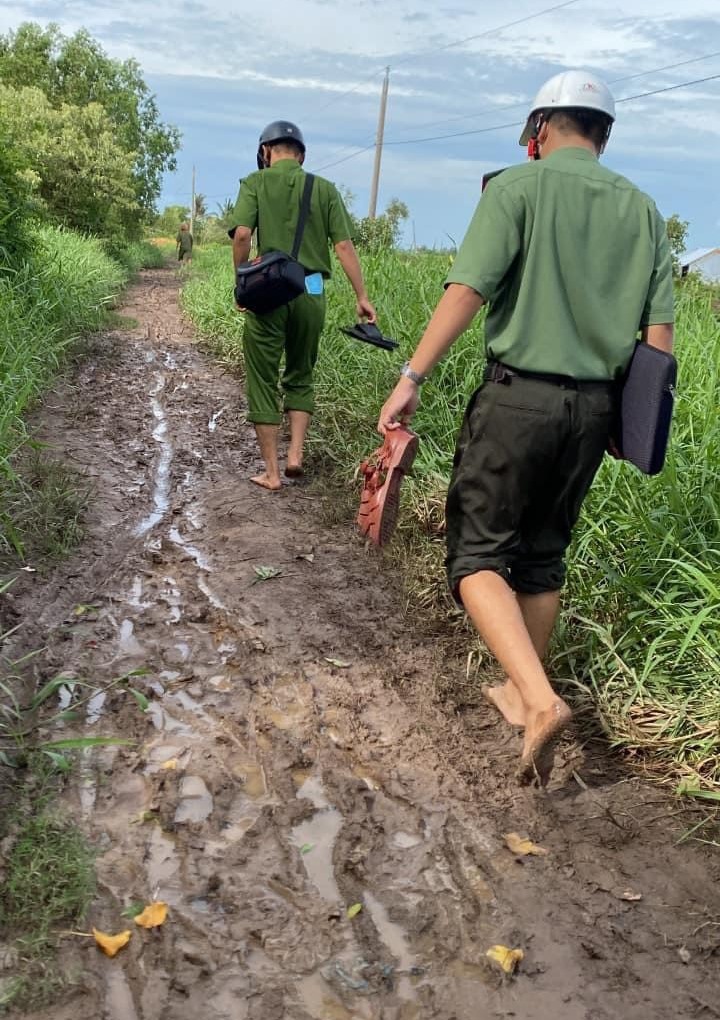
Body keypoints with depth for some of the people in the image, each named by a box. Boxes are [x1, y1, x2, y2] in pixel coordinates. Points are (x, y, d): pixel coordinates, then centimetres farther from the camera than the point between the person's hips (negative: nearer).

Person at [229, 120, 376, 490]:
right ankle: (295, 454, 9)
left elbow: (242, 234, -11)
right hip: (311, 293, 2)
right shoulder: (324, 188, 9)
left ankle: (271, 472, 10)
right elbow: (344, 245, 2)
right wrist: (362, 297, 4)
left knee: (263, 382, 8)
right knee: (300, 377, 20)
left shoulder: (256, 182, 3)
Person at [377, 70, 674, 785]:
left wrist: (412, 377, -13)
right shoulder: (641, 209, 12)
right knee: (543, 555, 17)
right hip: (594, 406, 6)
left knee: (479, 553, 1)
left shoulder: (519, 186, -3)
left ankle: (540, 700, -15)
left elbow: (466, 291, -15)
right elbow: (659, 333, 8)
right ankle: (518, 692, 29)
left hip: (519, 395, -5)